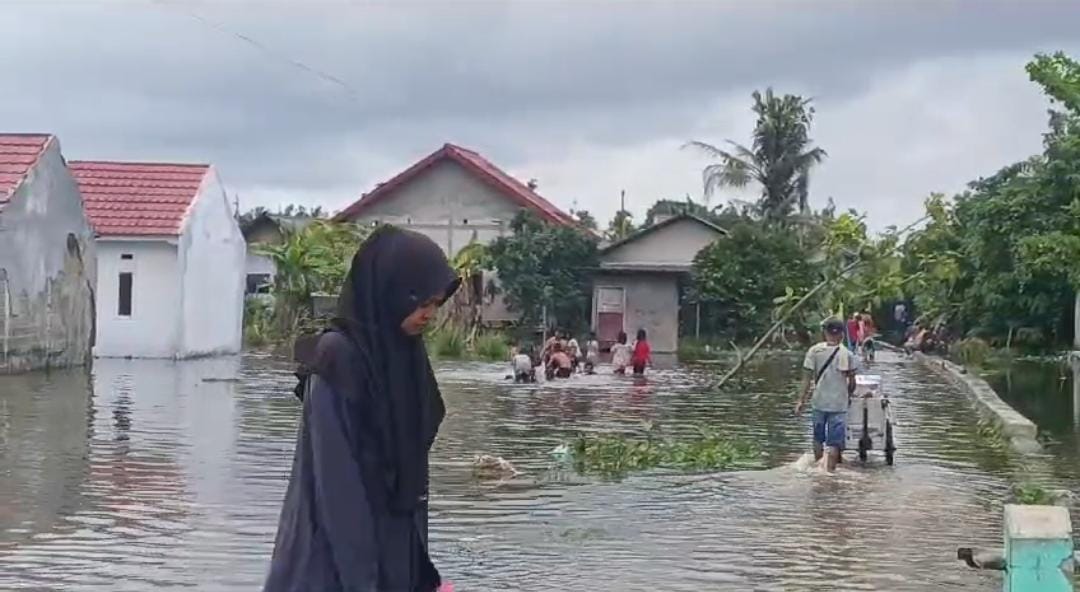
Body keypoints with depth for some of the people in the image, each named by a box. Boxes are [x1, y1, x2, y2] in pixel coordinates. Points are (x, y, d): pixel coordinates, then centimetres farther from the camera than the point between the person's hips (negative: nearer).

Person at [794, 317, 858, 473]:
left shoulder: (814, 350, -4)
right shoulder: (847, 354, -5)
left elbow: (807, 377, -5)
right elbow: (852, 382, 0)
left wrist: (801, 400, -1)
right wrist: (848, 394, 19)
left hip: (818, 402, 2)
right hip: (839, 403, -2)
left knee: (818, 438, 19)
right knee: (834, 442, 3)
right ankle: (830, 470, 2)